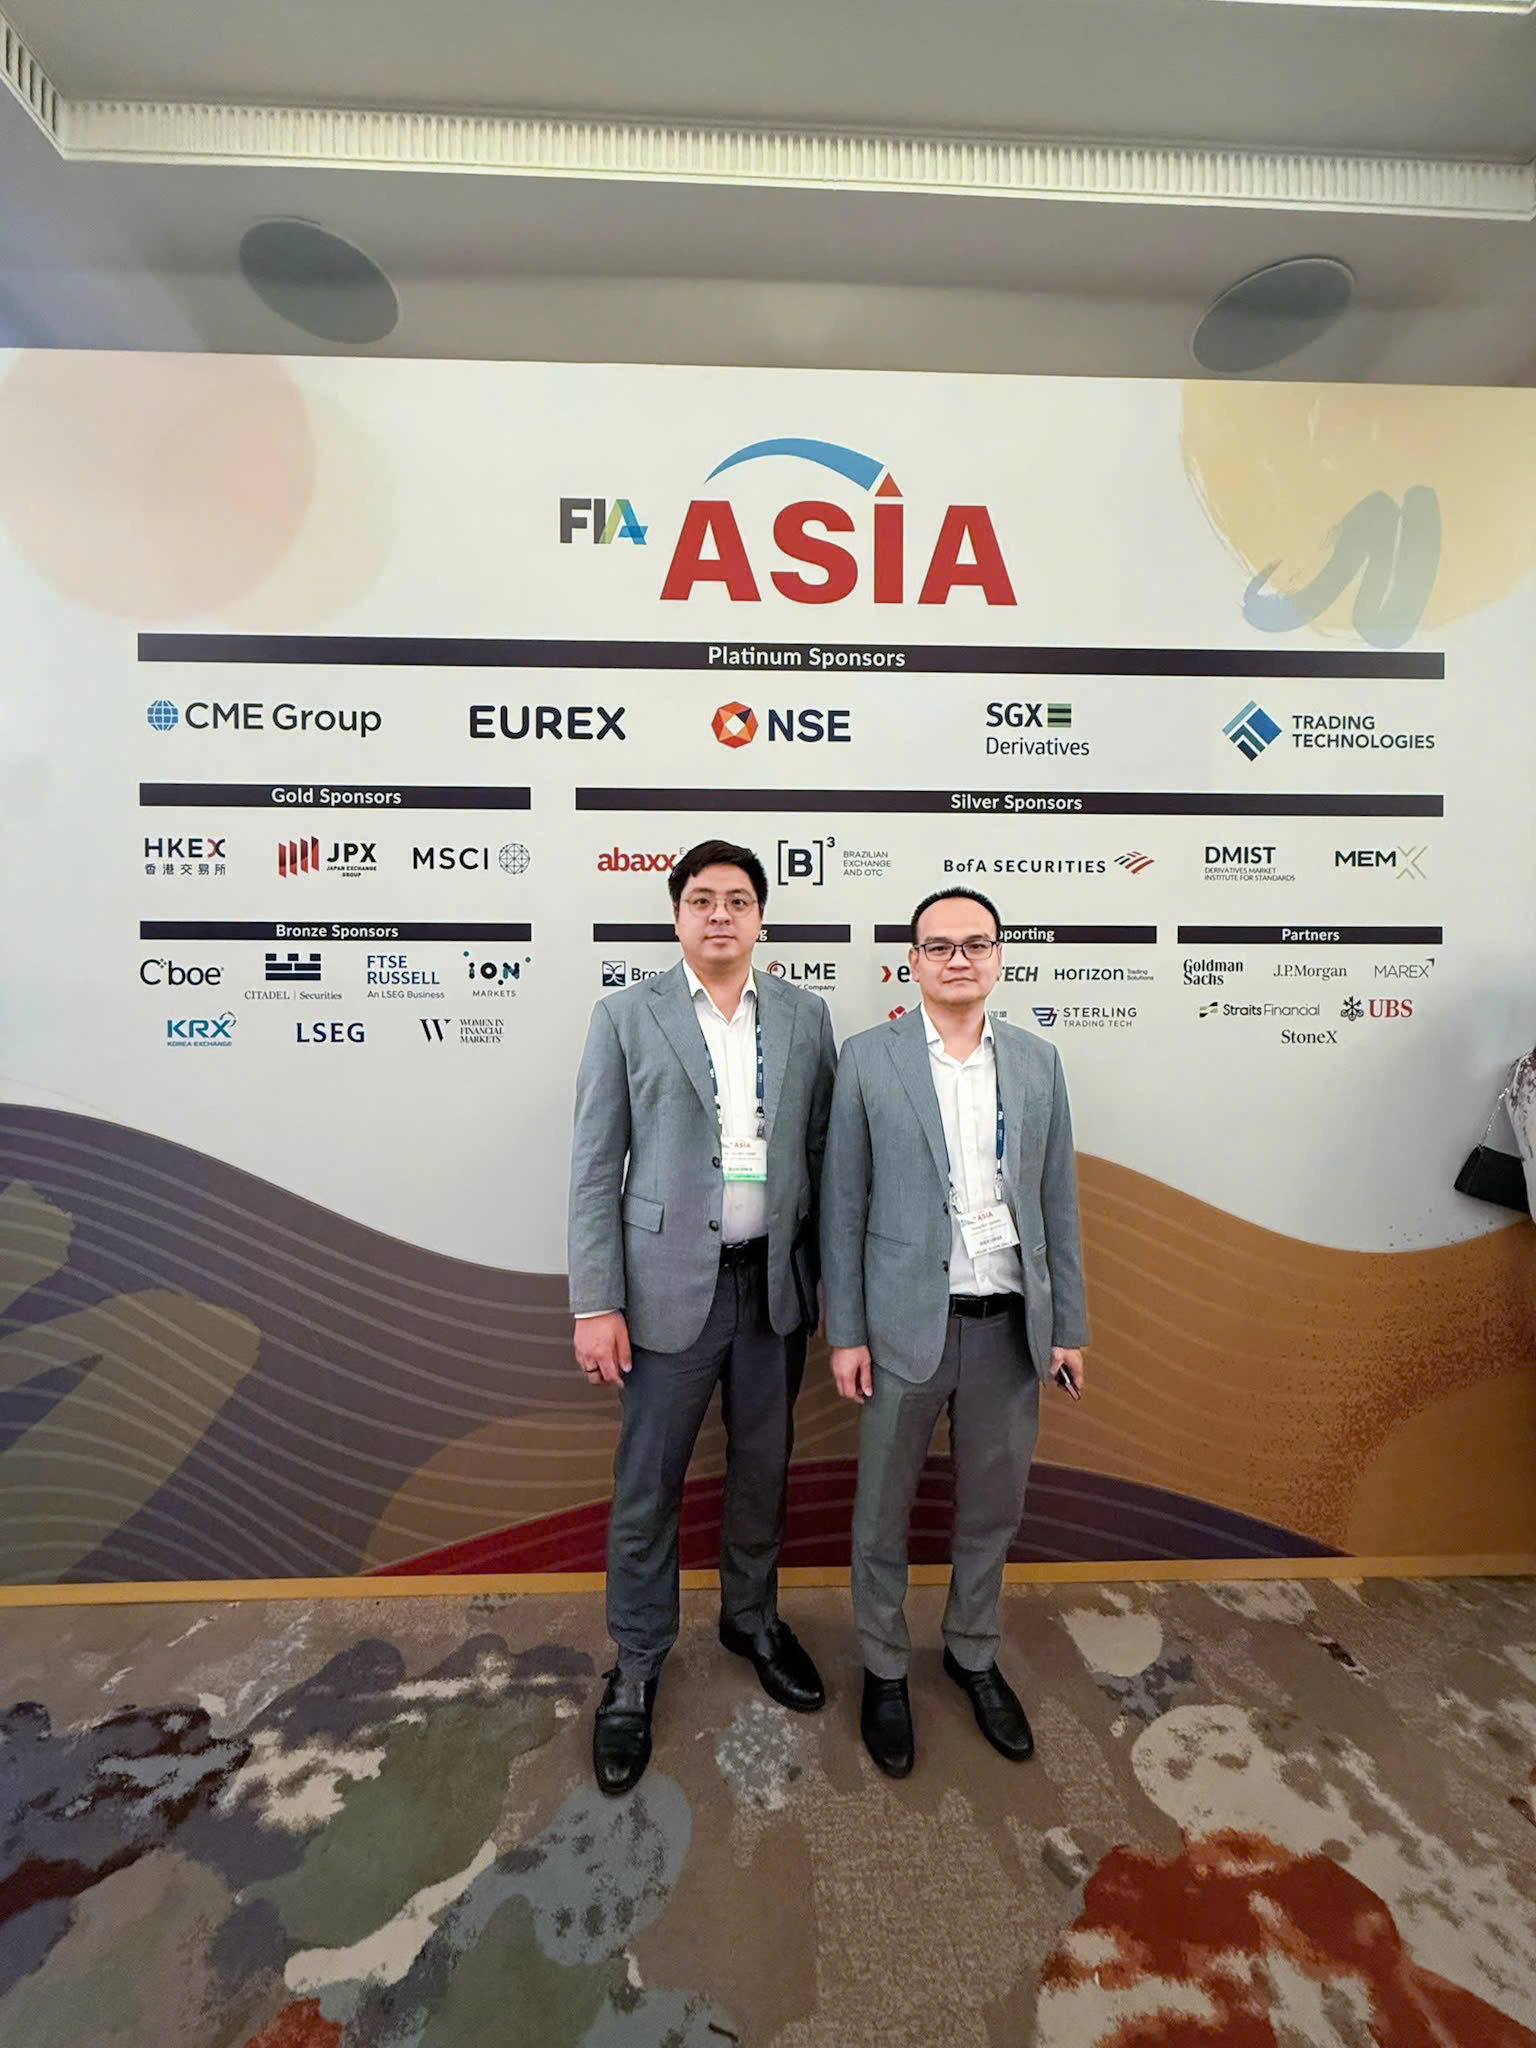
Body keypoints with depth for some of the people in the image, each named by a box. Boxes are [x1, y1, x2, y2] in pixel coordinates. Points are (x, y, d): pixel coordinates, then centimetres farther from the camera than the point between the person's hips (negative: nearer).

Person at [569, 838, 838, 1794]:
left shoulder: (805, 1015, 3)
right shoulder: (626, 1017, -4)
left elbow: (824, 1152, 6)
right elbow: (595, 1169, -5)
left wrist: (834, 1279, 5)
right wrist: (596, 1304, -9)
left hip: (776, 1282, 3)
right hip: (671, 1284, -2)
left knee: (763, 1469, 19)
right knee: (648, 1487, 10)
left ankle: (753, 1618, 46)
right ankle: (636, 1668, 35)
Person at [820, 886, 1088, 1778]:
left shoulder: (1038, 1060, 2)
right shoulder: (868, 1059, -7)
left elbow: (1058, 1199, 6)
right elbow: (844, 1205, -5)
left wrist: (1068, 1323, 6)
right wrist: (846, 1332, -6)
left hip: (1010, 1325, 3)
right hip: (906, 1324, -3)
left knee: (993, 1511, 20)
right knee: (884, 1513, 14)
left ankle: (975, 1655, 46)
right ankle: (886, 1671, 39)